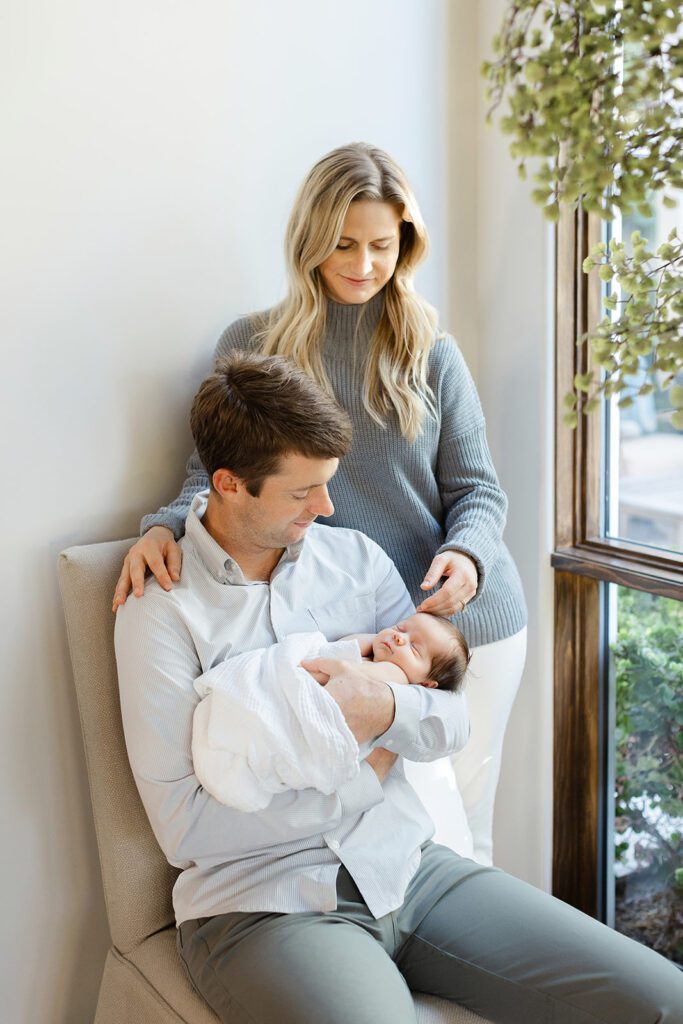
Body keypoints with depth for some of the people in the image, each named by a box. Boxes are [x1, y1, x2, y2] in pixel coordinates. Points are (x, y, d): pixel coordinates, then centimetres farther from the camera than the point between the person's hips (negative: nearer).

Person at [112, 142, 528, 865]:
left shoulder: (431, 353, 4)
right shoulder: (252, 346, 2)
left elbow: (475, 488, 5)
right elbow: (211, 478, 3)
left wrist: (467, 553, -16)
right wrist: (163, 527, -19)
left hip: (466, 618, 1)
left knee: (461, 833, 10)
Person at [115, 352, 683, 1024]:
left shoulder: (356, 557, 10)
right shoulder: (163, 609, -6)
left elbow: (452, 722, 8)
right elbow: (183, 826, -12)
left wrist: (385, 708, -16)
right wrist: (364, 778, -6)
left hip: (406, 864, 5)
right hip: (263, 903, -4)